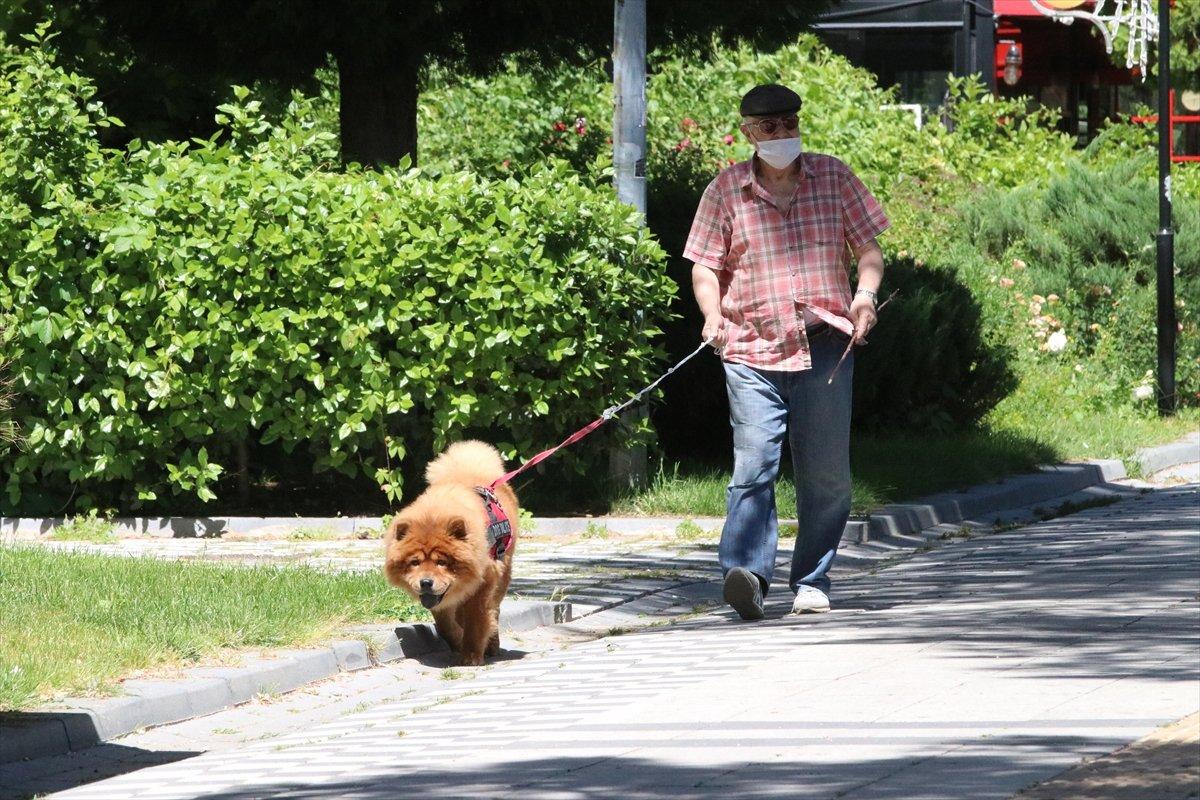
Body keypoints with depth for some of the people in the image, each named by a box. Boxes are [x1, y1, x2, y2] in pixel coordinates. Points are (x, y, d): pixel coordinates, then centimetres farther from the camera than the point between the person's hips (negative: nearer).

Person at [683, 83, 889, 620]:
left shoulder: (833, 178, 9)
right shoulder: (725, 191, 6)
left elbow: (867, 247, 12)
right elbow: (705, 266, 7)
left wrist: (865, 292, -7)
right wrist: (712, 314, -11)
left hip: (825, 348, 2)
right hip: (752, 352, -2)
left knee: (826, 472, 4)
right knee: (753, 465, -15)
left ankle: (812, 581, 14)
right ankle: (746, 574, -25)